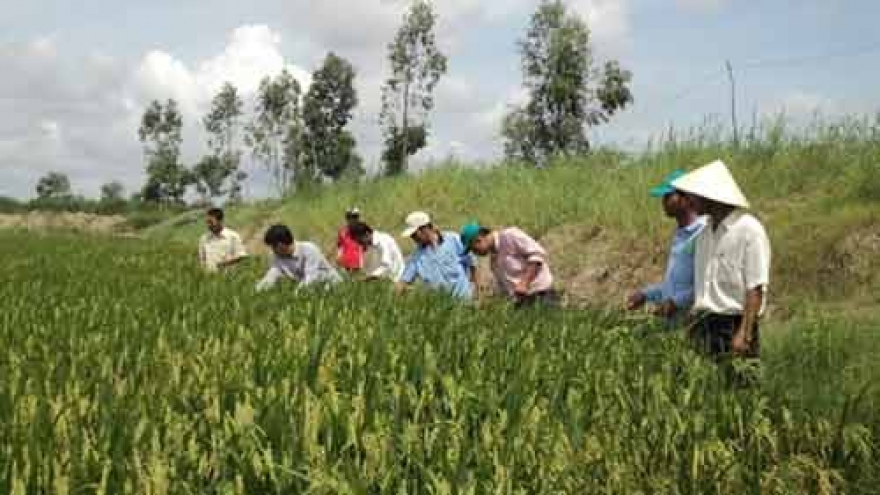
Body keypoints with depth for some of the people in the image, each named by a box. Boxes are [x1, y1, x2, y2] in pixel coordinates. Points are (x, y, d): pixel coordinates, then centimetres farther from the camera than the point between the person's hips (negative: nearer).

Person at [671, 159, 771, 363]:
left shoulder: (749, 230, -8)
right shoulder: (705, 233, 15)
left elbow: (756, 288, -13)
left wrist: (744, 334, -19)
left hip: (734, 326, -7)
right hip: (703, 327, 7)